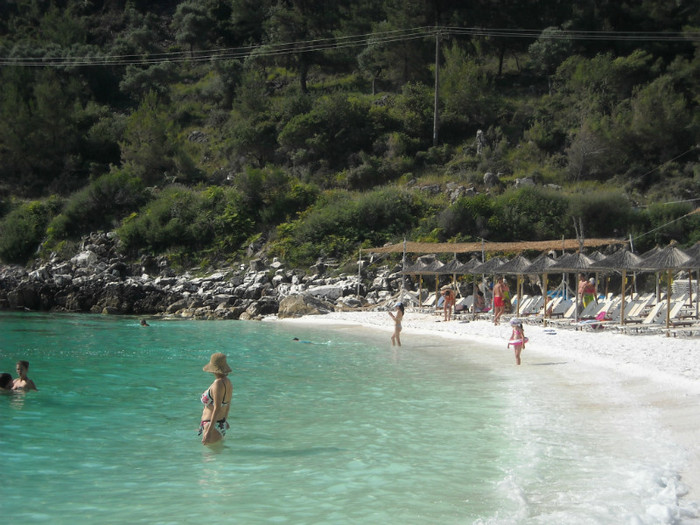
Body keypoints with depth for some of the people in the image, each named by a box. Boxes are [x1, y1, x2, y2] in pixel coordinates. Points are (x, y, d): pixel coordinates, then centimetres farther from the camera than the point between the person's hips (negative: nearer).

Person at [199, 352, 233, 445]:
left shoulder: (218, 383, -19)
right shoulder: (227, 382, 8)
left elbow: (217, 409, -24)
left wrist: (209, 432, -26)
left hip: (214, 426, -10)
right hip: (222, 425, 10)